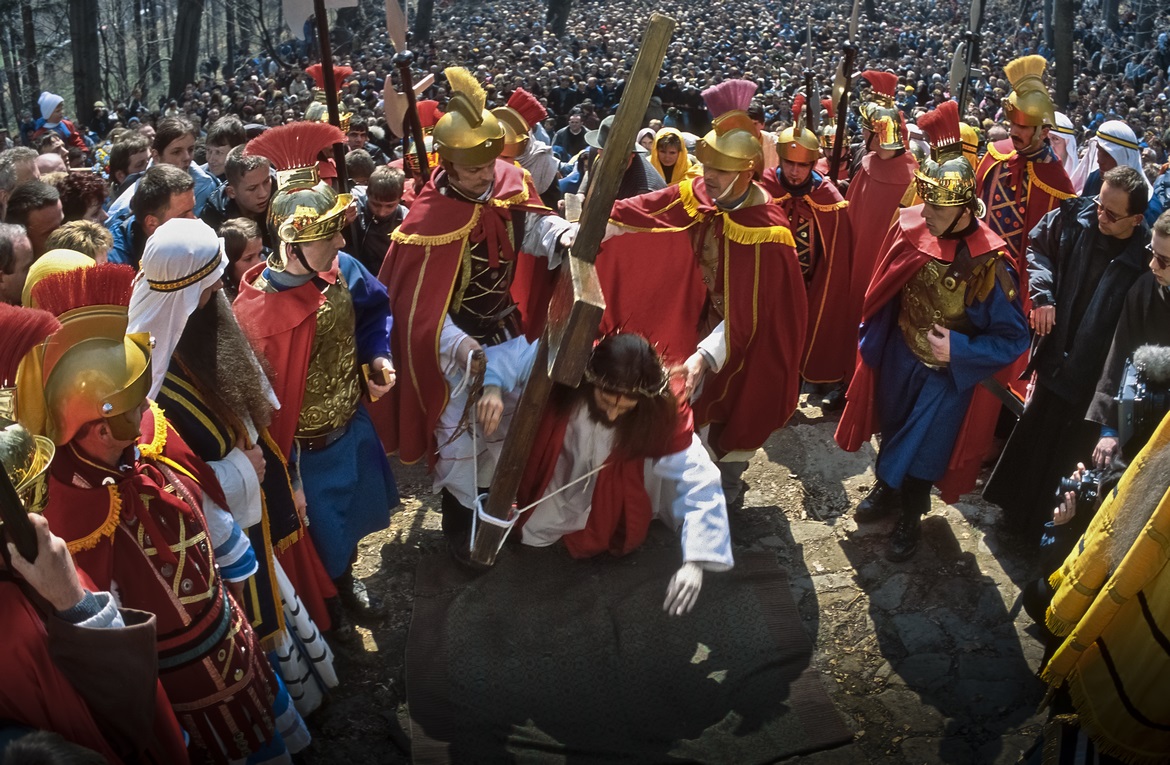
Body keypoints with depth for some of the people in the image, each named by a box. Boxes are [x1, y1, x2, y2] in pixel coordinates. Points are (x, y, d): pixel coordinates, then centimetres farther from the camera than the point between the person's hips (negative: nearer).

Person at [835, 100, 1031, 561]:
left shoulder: (988, 261, -26)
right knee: (891, 431, 24)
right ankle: (886, 491, 51)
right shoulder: (911, 227, -15)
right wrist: (871, 337, 4)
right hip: (897, 355, 4)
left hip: (948, 373, -4)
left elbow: (1014, 337, -18)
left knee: (924, 447, 12)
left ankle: (910, 518, 38)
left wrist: (958, 350, -26)